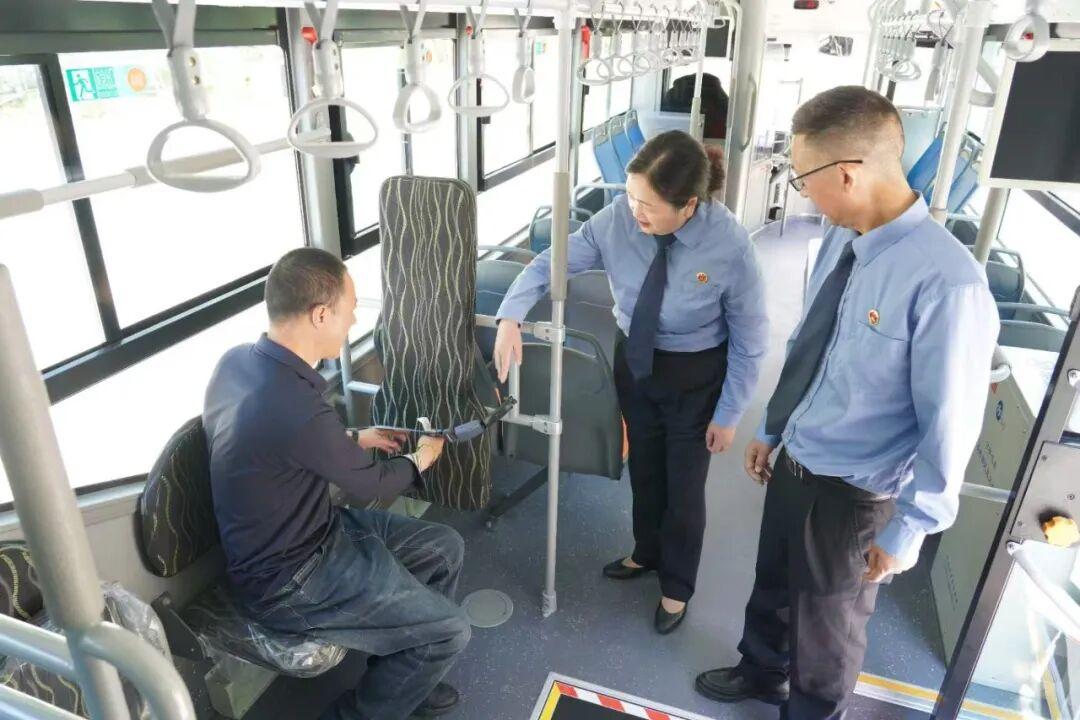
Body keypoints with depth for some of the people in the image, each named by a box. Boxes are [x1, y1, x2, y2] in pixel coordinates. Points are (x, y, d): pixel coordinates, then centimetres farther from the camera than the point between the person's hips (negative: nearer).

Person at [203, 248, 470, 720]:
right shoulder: (296, 408, -34)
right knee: (450, 631, -6)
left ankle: (401, 673, 31)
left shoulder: (238, 361, -6)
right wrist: (421, 459, 5)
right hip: (287, 580, -9)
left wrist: (356, 439, 13)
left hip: (302, 534, 9)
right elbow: (371, 485, -15)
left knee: (446, 548, 12)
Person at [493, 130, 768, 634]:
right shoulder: (616, 220, -21)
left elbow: (749, 340, -16)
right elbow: (552, 262, -10)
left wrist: (729, 413, -10)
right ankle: (646, 553, 53)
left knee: (684, 484, 13)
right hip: (634, 361, 4)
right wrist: (511, 316, -26)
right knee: (644, 469, 23)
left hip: (695, 374, -3)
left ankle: (676, 586, 41)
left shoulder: (730, 247, -29)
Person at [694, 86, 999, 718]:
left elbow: (950, 425, -22)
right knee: (773, 585, 29)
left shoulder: (946, 282, -30)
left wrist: (909, 530, -13)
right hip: (794, 464, 7)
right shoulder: (841, 239, -6)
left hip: (854, 496, -6)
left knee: (828, 622, 21)